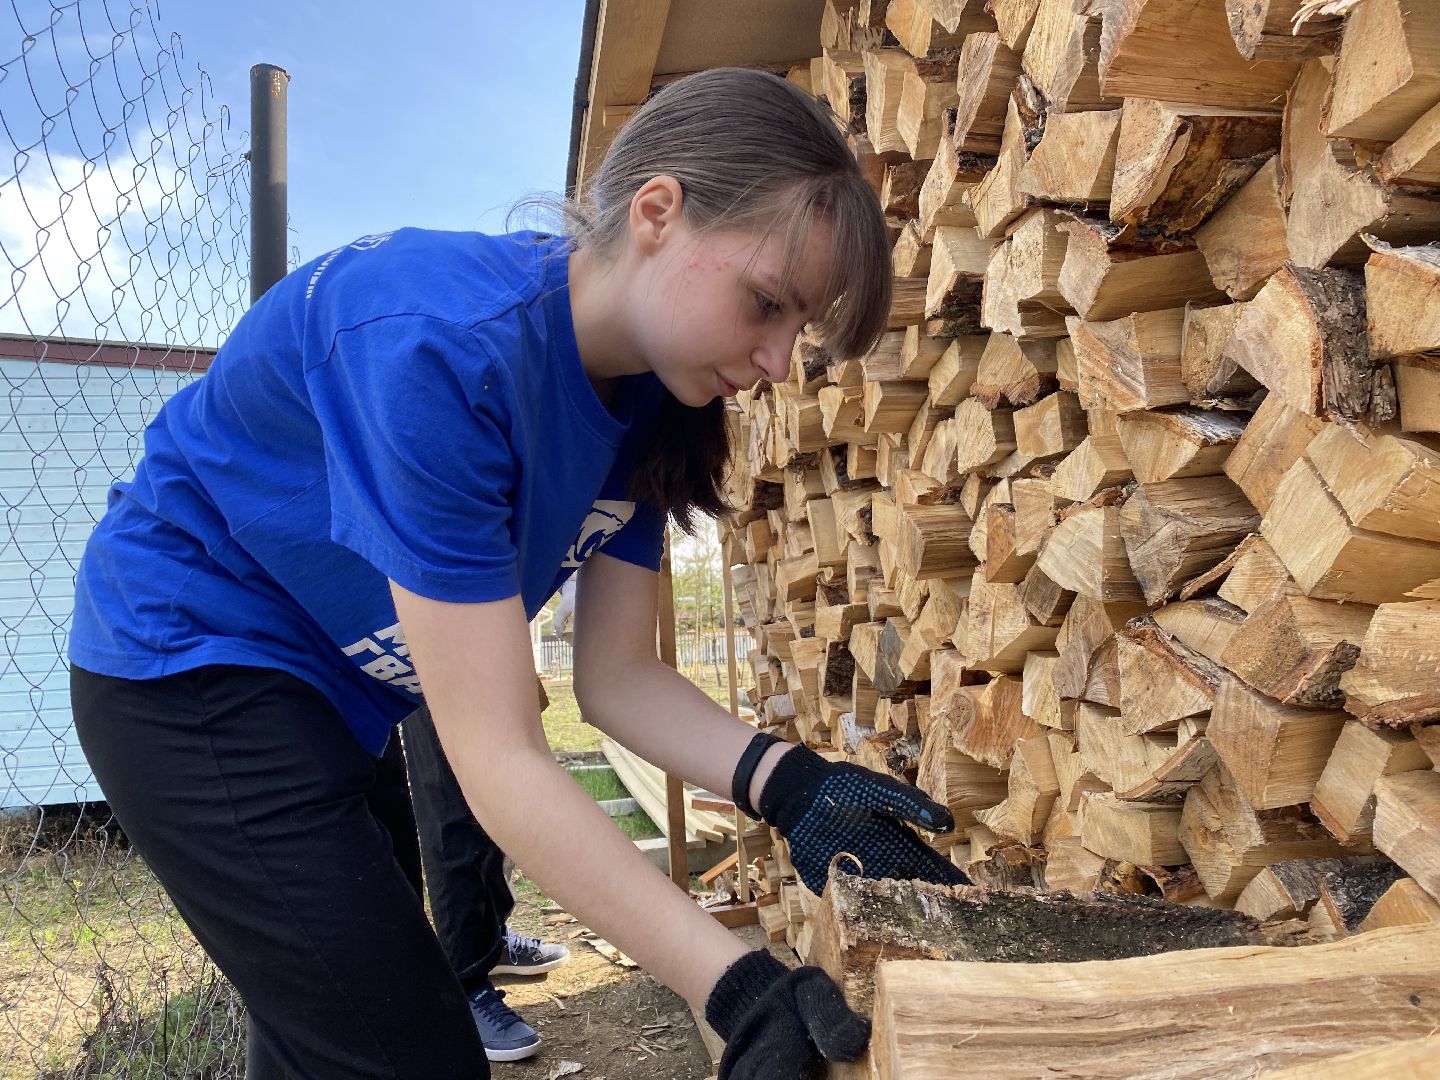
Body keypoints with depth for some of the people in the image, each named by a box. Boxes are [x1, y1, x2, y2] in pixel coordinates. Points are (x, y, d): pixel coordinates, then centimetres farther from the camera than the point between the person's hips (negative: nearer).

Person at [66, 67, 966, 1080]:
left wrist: (786, 781, -23)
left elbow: (616, 674, -7)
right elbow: (498, 758, -33)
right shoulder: (441, 342, -34)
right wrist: (740, 990, -35)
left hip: (338, 692, 8)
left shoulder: (651, 401, -8)